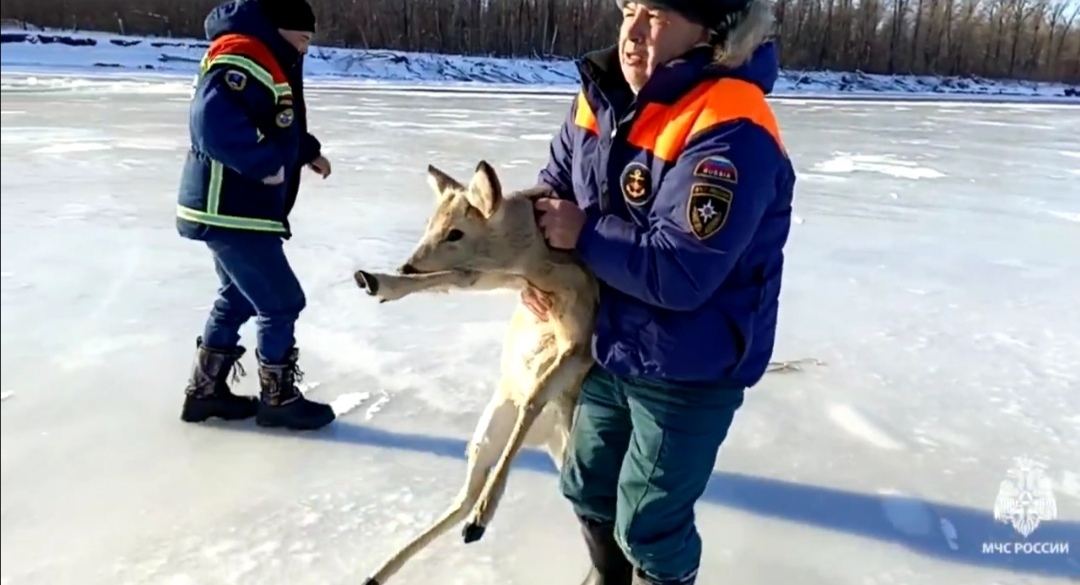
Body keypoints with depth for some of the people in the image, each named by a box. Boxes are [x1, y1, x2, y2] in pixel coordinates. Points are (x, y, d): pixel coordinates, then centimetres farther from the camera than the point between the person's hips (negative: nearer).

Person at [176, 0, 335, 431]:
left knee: (238, 299, 19)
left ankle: (206, 391, 30)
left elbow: (279, 129, 29)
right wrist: (264, 164, -26)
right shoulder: (243, 59, -17)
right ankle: (278, 400, 12)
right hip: (230, 210, -11)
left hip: (238, 208, 11)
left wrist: (307, 152, 18)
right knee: (281, 302, -3)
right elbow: (213, 120, -32)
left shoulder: (270, 66, 17)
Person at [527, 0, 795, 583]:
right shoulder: (603, 97, -3)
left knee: (649, 525, 11)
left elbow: (679, 273, -32)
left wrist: (584, 234, -21)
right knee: (588, 487, 26)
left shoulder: (730, 133, -27)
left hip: (689, 373, -7)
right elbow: (554, 188, 10)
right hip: (609, 350, 8)